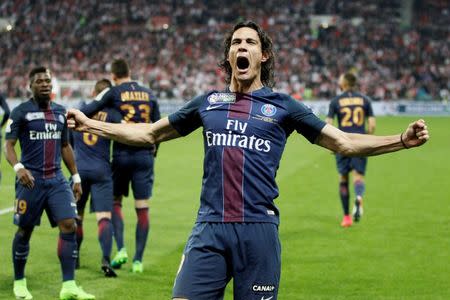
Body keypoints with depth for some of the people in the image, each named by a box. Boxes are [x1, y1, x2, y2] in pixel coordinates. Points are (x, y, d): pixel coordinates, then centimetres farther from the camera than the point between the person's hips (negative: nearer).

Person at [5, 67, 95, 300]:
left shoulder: (60, 112, 13)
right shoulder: (21, 112, -3)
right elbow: (9, 145, -6)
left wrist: (76, 177, 18)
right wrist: (18, 167, -24)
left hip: (57, 180, 4)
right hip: (31, 180, -4)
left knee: (69, 225, -9)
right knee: (24, 230, 4)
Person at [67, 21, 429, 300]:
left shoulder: (283, 106, 6)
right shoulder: (208, 103, 13)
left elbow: (344, 142, 5)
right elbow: (149, 134, 21)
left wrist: (402, 140, -8)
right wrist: (89, 124, 16)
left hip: (259, 230, -1)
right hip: (210, 229, 2)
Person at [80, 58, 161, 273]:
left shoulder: (114, 93, -2)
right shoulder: (149, 94, 9)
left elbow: (86, 111, -11)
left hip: (122, 153, -2)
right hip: (145, 155, 2)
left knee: (115, 201, 14)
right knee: (142, 208, 3)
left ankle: (121, 249, -2)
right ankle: (138, 260, 3)